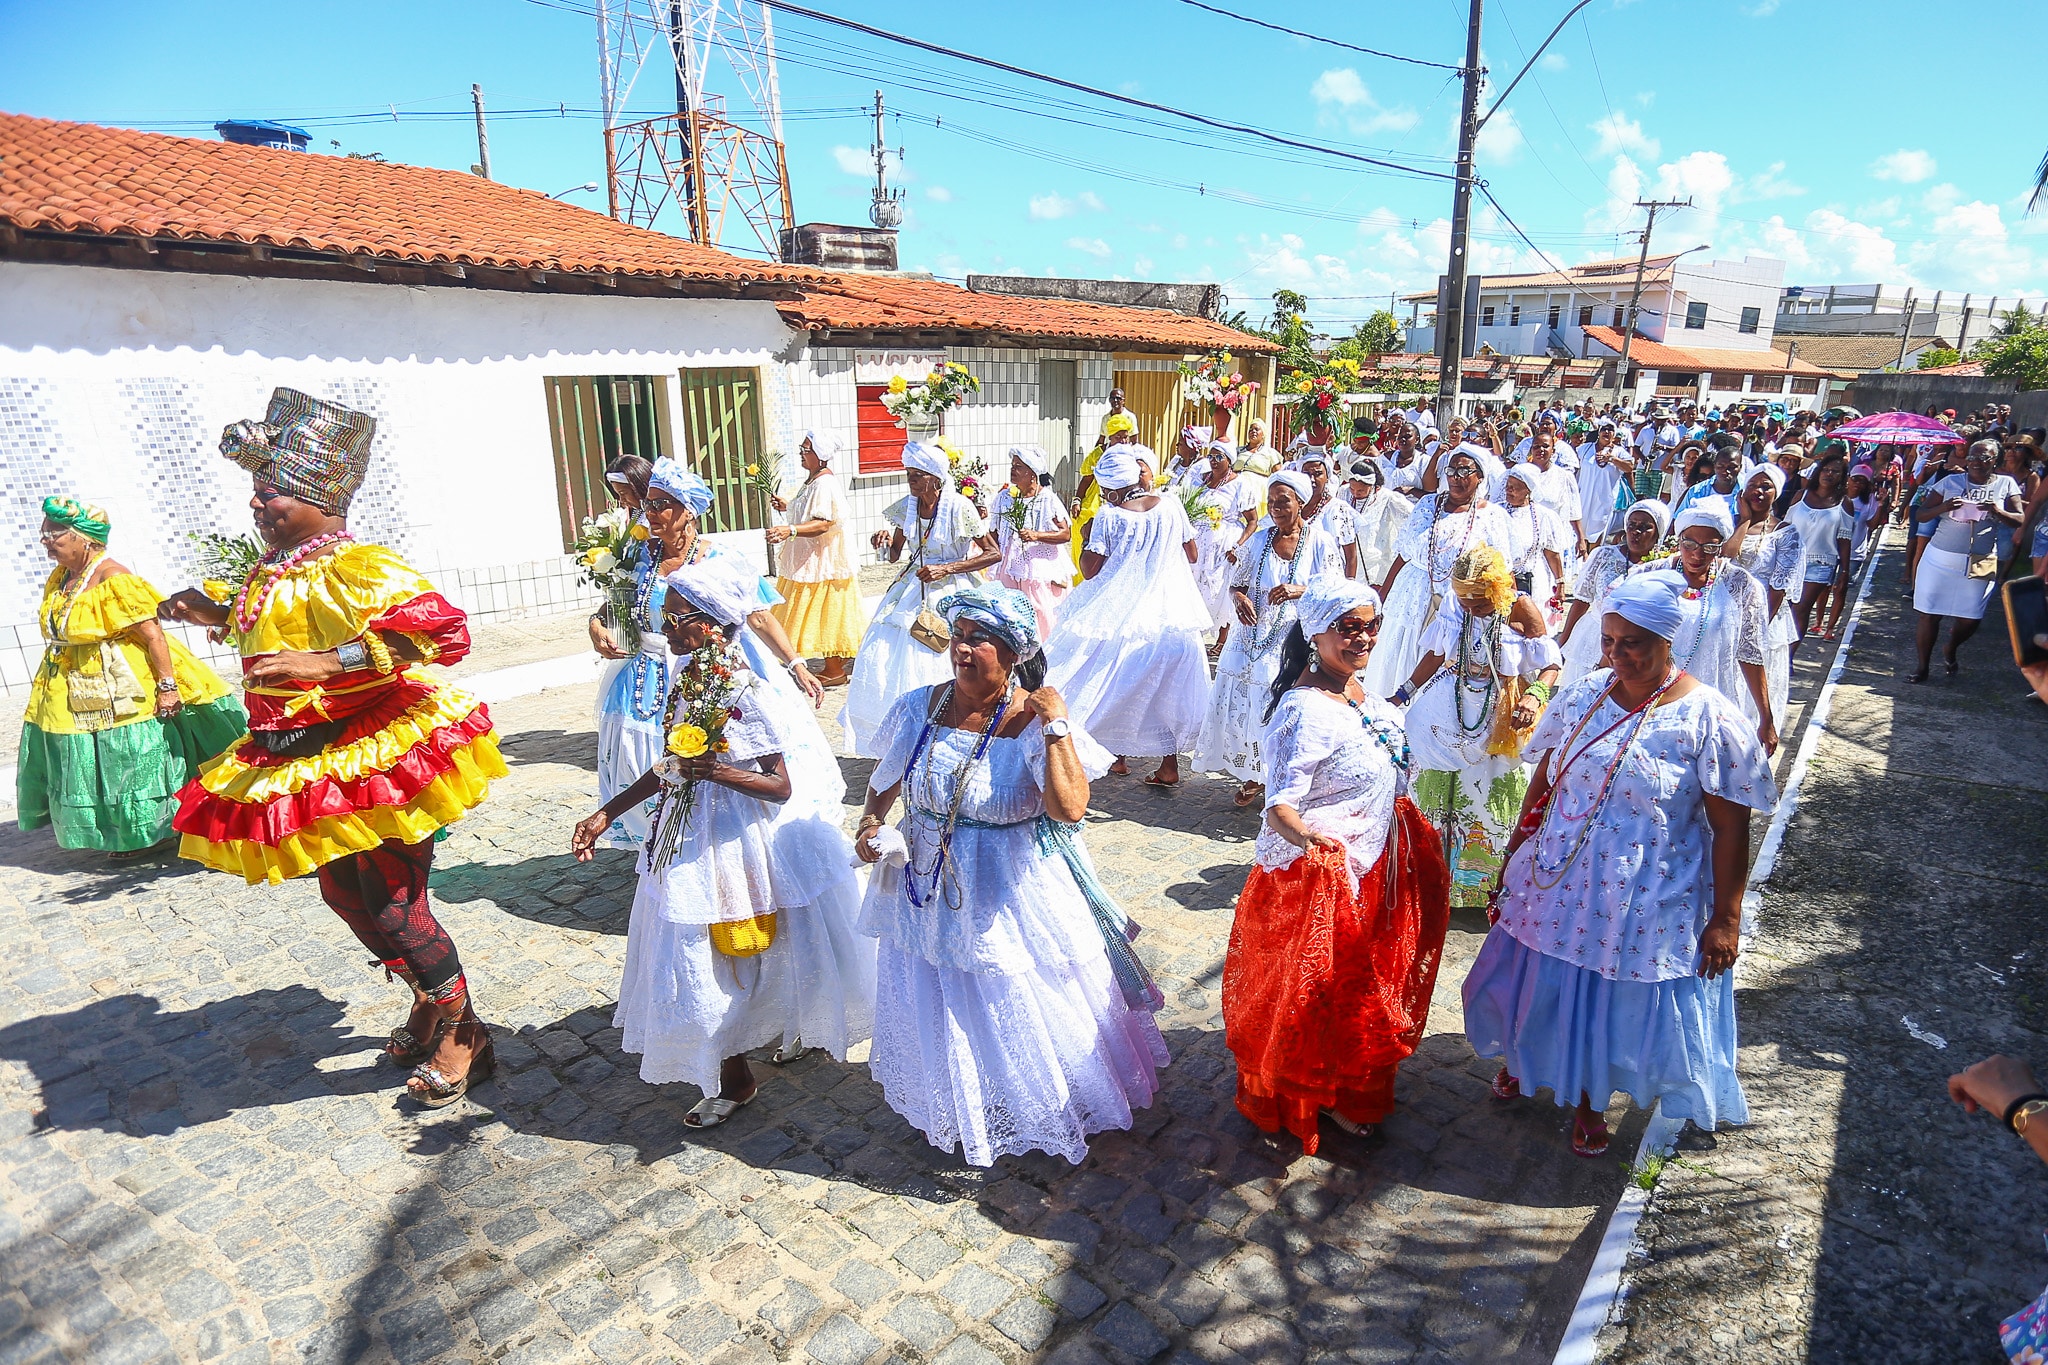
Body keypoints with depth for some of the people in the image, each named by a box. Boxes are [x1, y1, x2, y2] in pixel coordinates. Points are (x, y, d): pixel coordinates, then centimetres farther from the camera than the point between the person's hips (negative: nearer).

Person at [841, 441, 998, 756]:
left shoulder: (959, 508, -13)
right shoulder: (906, 506, 3)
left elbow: (993, 553, -11)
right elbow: (894, 555, 14)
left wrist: (946, 569, -17)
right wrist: (885, 541, -10)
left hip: (950, 591, -5)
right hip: (911, 589, 6)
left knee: (935, 667, -9)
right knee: (881, 659, -3)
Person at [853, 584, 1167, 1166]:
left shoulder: (1035, 720, -18)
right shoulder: (920, 708, -6)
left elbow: (1069, 807, -32)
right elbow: (886, 779, 11)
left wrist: (1054, 724, -29)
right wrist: (871, 824, -4)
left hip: (1013, 895, -4)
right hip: (928, 887, 4)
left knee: (1021, 1012, 13)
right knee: (941, 1012, 21)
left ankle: (1052, 1108, 43)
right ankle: (954, 1113, 49)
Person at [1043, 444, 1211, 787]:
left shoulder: (1109, 516, -12)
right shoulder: (1170, 505, -2)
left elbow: (1089, 569, -12)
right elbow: (1191, 555, 7)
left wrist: (1087, 537, 4)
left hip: (1121, 612, -3)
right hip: (1170, 610, 3)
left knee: (1115, 684, 14)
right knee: (1168, 685, 10)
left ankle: (1118, 755, 22)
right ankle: (1170, 764, 13)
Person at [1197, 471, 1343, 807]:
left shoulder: (1321, 542, -2)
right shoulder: (1259, 540, 8)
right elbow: (1236, 583, 13)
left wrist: (1300, 591, -23)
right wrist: (1239, 599, -11)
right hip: (1254, 640, 4)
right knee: (1243, 707, 4)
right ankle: (1254, 776, 24)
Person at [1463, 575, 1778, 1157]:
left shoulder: (1709, 718, -16)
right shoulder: (1583, 694, -4)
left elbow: (1731, 827, -13)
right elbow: (1543, 782, 5)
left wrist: (1725, 919, -12)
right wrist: (1514, 857, 10)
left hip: (1646, 900, -3)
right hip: (1560, 879, 4)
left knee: (1616, 997, 13)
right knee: (1543, 982, 19)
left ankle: (1588, 1098, 40)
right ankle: (1524, 1057, 50)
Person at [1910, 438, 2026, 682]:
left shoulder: (2006, 485, 5)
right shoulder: (1950, 482, 2)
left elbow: (2020, 519, 0)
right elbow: (1920, 514, 0)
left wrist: (1999, 512, -19)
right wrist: (1943, 507, -19)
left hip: (1980, 564, 1)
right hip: (1940, 559, -1)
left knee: (1970, 618, 4)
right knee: (1929, 614, 0)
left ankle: (1950, 652, 34)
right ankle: (1923, 667, 11)